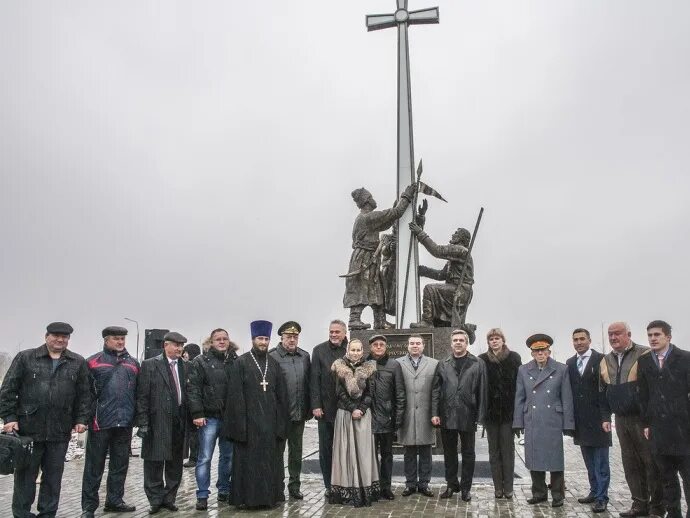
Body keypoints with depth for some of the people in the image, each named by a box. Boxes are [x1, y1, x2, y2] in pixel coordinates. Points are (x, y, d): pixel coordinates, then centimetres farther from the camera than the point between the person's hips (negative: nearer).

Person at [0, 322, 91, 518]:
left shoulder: (78, 363, 8)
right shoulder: (25, 358, 3)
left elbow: (84, 394, 9)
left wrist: (81, 419, 2)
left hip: (61, 431, 2)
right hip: (28, 428, -2)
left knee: (54, 476, 10)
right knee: (26, 474, 6)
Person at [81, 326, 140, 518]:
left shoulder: (133, 363, 12)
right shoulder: (93, 362, 0)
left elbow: (139, 393, 14)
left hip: (125, 423, 4)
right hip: (101, 422, -4)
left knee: (120, 465, 12)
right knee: (95, 466, 3)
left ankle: (114, 500, 24)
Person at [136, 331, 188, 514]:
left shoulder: (184, 366, 10)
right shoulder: (150, 365, -3)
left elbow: (187, 393, 10)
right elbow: (142, 396, -6)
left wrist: (189, 419, 3)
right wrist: (143, 423, -11)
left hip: (179, 421, 4)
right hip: (158, 422, -4)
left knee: (175, 463, 10)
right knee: (154, 463, 4)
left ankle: (169, 498, 23)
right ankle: (155, 499, 18)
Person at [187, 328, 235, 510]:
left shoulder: (233, 362, 9)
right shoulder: (200, 362, -1)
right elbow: (193, 389, -7)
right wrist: (197, 414, -14)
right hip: (209, 417, -4)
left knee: (228, 456, 11)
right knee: (205, 458, 0)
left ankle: (224, 490, 24)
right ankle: (202, 496, 9)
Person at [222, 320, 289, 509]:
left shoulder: (274, 364, 9)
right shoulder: (241, 363, -4)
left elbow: (281, 395, 11)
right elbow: (235, 394, -8)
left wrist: (280, 420, 5)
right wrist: (239, 422, -13)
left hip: (270, 420, 4)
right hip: (248, 419, -4)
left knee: (269, 458, 10)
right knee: (248, 459, 3)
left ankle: (270, 495, 20)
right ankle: (247, 497, 13)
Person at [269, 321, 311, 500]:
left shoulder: (304, 356, 8)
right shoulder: (272, 356, -9)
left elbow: (309, 383, 11)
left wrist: (309, 409, 8)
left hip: (299, 413, 5)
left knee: (296, 450, 14)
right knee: (278, 450, 7)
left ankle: (294, 485, 25)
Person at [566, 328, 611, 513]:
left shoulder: (601, 359, -7)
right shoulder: (570, 363, 10)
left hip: (597, 419, -5)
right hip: (580, 421, 5)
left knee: (601, 462, 2)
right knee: (589, 462, 15)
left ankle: (602, 497, 8)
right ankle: (594, 492, 26)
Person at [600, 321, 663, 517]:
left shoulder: (644, 355, -7)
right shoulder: (605, 361, 11)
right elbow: (603, 393, 15)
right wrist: (605, 417, 10)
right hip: (621, 421, 5)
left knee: (652, 463, 1)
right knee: (631, 464, 9)